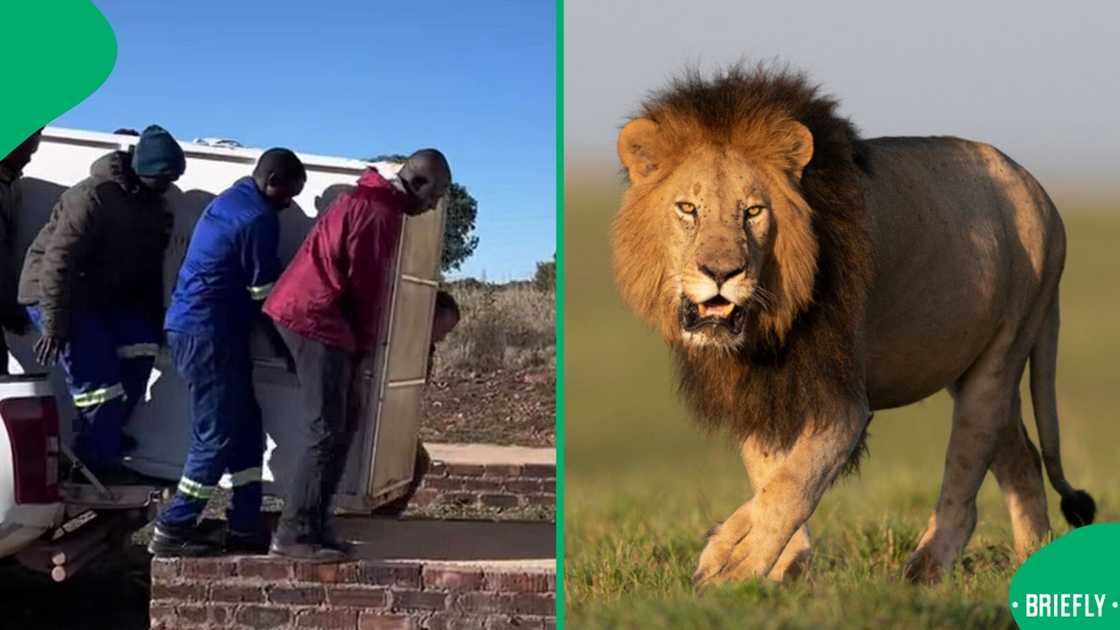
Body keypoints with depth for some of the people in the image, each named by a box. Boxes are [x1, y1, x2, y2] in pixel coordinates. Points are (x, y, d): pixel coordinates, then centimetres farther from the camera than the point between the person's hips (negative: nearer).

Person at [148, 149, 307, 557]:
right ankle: (173, 530, -1)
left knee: (244, 428, 12)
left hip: (195, 326, 10)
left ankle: (245, 526, 15)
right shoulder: (259, 219, -15)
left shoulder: (233, 200, 15)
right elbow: (265, 293, -10)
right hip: (208, 332, -10)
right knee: (219, 436, -5)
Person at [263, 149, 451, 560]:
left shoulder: (374, 202, 19)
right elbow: (366, 284, -13)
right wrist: (366, 344, -1)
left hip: (314, 318, 10)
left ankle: (310, 526, 11)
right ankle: (294, 534, -11)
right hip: (317, 321, -10)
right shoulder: (379, 212, -15)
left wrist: (360, 341, 18)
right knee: (326, 432, -11)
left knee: (337, 430, 11)